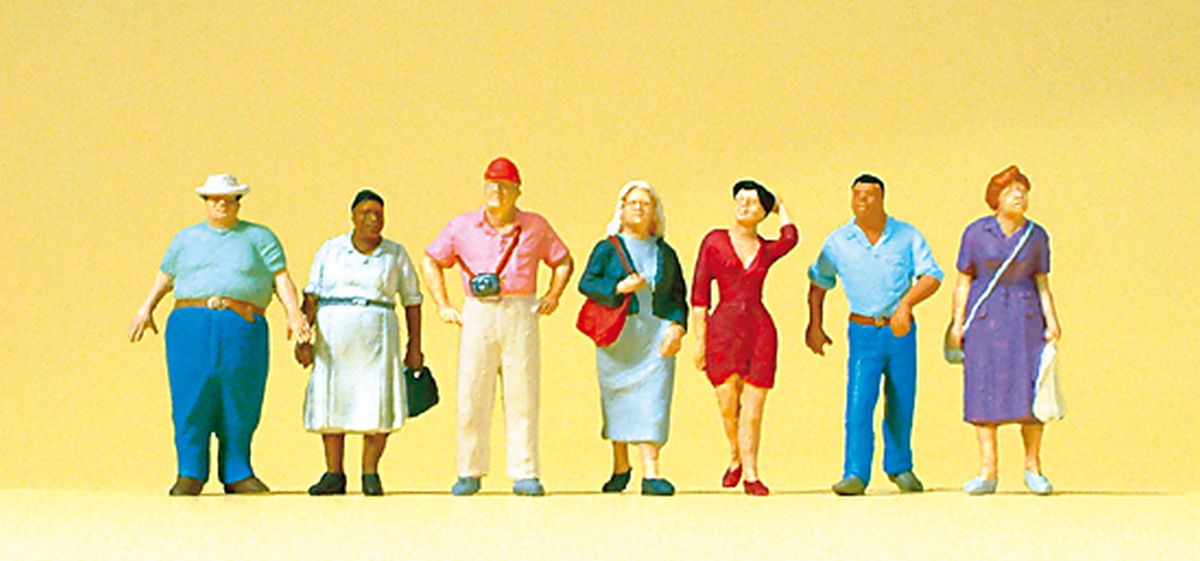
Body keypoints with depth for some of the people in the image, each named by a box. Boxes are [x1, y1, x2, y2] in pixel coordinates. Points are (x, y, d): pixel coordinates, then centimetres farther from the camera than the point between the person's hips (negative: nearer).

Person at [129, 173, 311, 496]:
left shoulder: (258, 238, 11)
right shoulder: (187, 238, 17)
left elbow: (281, 278, 3)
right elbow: (165, 276, 25)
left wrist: (294, 313, -9)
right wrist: (147, 309, 17)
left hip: (242, 328, -1)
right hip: (191, 325, 1)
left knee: (239, 402, -1)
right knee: (191, 399, -6)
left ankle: (237, 474, 8)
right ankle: (191, 474, -1)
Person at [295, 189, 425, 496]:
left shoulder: (396, 254, 4)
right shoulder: (331, 250, 3)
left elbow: (412, 301, 8)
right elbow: (311, 297, 1)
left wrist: (414, 346, 4)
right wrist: (303, 338, -8)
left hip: (377, 333, 0)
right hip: (334, 334, 0)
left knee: (378, 404, -6)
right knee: (332, 402, 0)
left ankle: (370, 474, 4)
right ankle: (334, 475, 7)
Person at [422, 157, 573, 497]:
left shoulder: (535, 227, 9)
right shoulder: (462, 227, 9)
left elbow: (563, 261, 21)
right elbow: (431, 262, 19)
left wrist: (553, 296, 6)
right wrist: (442, 305, 10)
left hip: (521, 314, 0)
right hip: (478, 315, 0)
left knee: (522, 396, -2)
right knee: (472, 395, -2)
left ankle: (524, 474, 2)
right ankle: (469, 473, 5)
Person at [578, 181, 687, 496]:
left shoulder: (665, 253, 13)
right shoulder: (608, 249, 7)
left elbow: (678, 296, 11)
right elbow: (586, 283, -2)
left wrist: (677, 326, -6)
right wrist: (618, 288, -17)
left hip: (656, 335, 1)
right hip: (618, 334, -1)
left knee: (652, 401, -9)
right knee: (617, 400, 4)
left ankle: (650, 473, -13)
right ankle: (620, 467, 20)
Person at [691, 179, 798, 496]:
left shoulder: (767, 250, 11)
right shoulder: (714, 242, 6)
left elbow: (791, 238, -11)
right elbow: (699, 294, 4)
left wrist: (781, 208, 10)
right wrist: (700, 338, -3)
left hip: (760, 328, 1)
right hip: (723, 327, -1)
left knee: (752, 410, -2)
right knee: (728, 405, -1)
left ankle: (751, 474, 5)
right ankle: (735, 458, 25)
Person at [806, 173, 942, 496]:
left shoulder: (907, 236, -2)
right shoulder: (838, 242, 1)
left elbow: (932, 277, -9)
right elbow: (818, 282, 15)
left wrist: (906, 303, -25)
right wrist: (814, 326, 14)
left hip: (902, 331, 1)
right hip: (864, 333, -1)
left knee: (901, 404, 10)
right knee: (859, 403, -14)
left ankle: (899, 467, 28)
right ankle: (856, 475, -15)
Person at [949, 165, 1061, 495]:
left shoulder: (1036, 236, 3)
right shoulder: (976, 233, -2)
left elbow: (1042, 283, 6)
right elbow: (963, 280, 2)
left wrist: (1051, 321, -5)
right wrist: (957, 322, -4)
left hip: (1024, 316, 1)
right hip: (984, 317, -1)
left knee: (1030, 389, -3)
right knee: (984, 390, -3)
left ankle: (1032, 468, 8)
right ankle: (987, 472, -1)